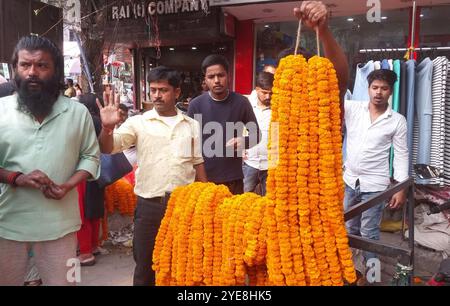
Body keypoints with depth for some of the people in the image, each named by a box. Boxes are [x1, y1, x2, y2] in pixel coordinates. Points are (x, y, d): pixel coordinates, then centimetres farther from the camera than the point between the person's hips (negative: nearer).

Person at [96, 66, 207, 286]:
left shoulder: (192, 126, 6)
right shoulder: (138, 122, -2)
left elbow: (198, 165, 10)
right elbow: (107, 148, -11)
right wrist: (107, 127, -31)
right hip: (149, 204, -2)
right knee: (145, 264, 10)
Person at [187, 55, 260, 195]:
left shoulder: (241, 102, -4)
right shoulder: (196, 105, -3)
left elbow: (256, 134, 6)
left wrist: (243, 142, -16)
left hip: (233, 177, 0)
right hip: (203, 176, 0)